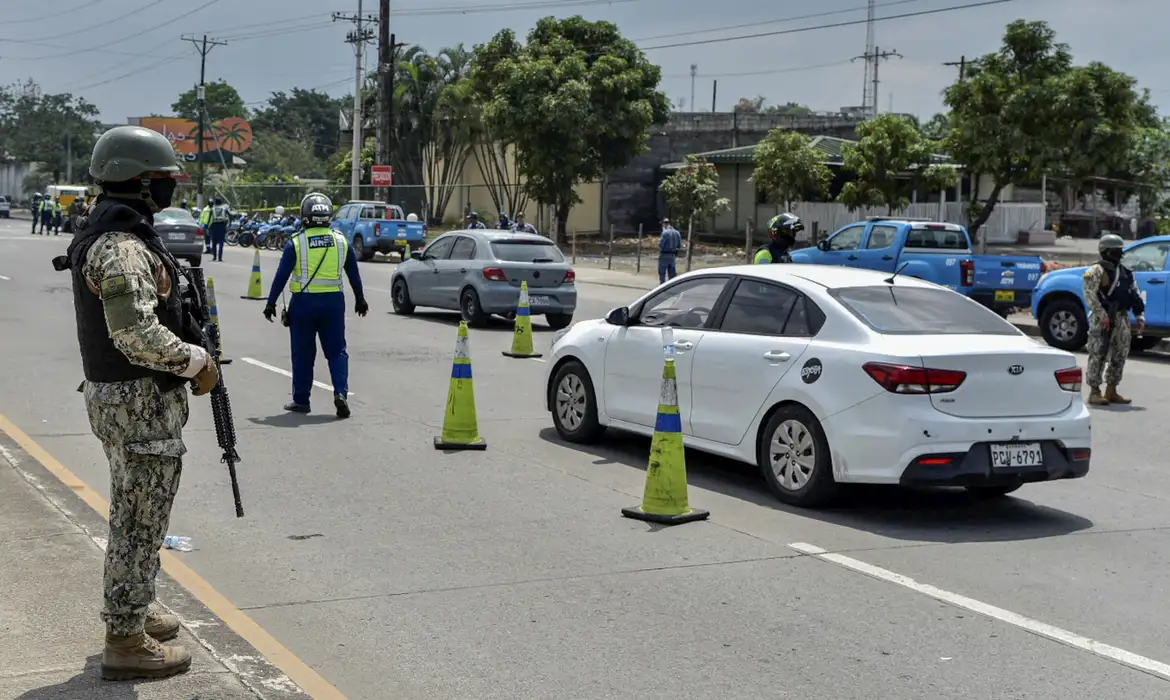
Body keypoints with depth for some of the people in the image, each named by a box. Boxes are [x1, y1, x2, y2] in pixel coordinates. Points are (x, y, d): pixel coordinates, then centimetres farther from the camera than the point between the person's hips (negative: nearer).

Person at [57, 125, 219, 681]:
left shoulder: (106, 234, 12)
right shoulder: (123, 246, -21)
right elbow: (137, 334, -29)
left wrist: (188, 352, 12)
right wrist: (196, 362, -16)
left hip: (117, 395, 10)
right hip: (140, 404, -10)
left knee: (132, 515, 22)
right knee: (141, 522, -2)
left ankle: (131, 610, 36)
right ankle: (126, 642, 6)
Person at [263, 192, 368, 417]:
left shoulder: (296, 243, -5)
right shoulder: (341, 241, 3)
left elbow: (281, 276, -6)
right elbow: (354, 274, 12)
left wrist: (271, 303, 1)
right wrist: (360, 299, 24)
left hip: (304, 302, -2)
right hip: (333, 302, 2)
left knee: (303, 354, 8)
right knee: (336, 351, 8)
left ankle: (301, 400, 14)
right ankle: (341, 392, -10)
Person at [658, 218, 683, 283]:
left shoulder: (665, 232, -15)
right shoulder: (677, 233, 6)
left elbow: (660, 245, -17)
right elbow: (680, 246, 9)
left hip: (664, 254, -6)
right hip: (673, 255, 6)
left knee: (662, 273, 1)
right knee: (672, 274, 10)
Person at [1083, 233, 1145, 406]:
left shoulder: (1126, 272, 16)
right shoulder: (1097, 271, -7)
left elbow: (1136, 295, 19)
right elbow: (1090, 295, -16)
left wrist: (1140, 316, 9)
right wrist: (1102, 315, -22)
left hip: (1122, 318, 8)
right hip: (1102, 319, -8)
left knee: (1119, 355, 10)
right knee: (1098, 355, -7)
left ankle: (1111, 391, 18)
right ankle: (1094, 392, -4)